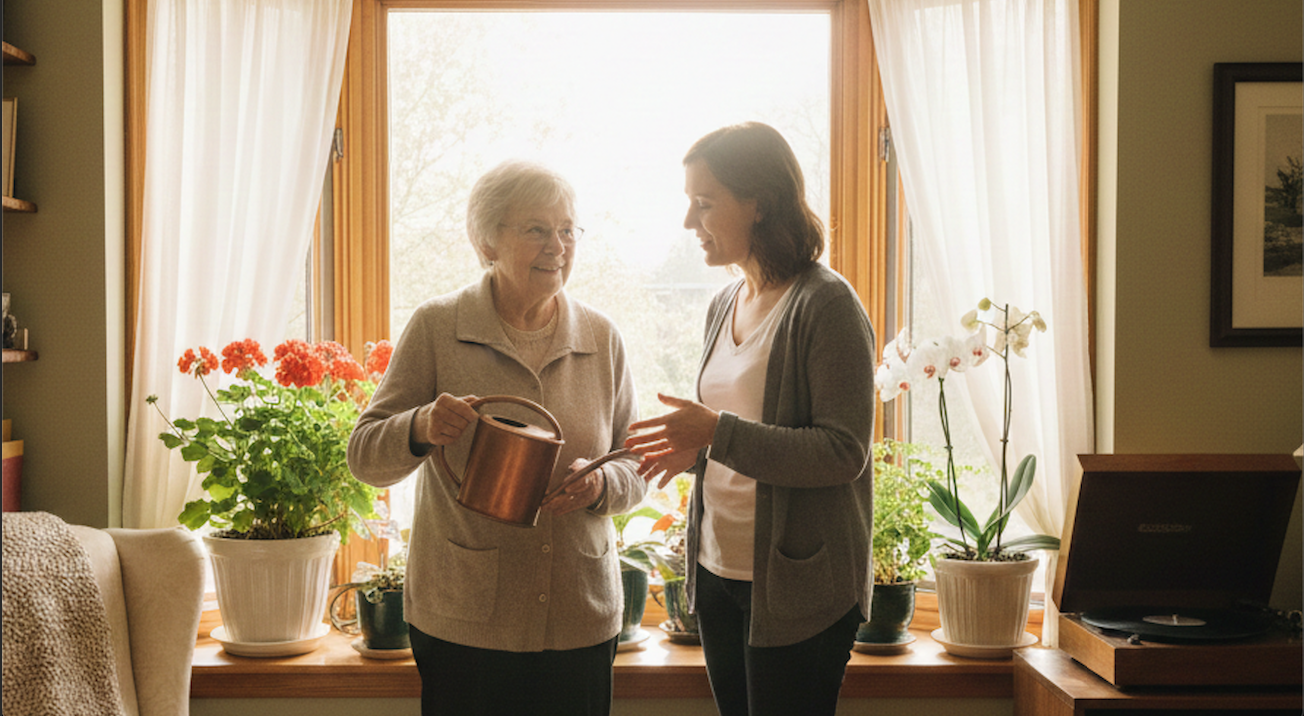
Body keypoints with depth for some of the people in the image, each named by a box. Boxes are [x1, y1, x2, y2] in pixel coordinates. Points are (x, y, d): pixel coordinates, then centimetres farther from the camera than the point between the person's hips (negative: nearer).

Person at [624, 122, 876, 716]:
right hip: (718, 575, 8)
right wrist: (693, 449, 1)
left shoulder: (826, 304, -14)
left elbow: (843, 453, -19)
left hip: (799, 590, -8)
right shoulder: (726, 305, 11)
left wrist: (719, 433, -22)